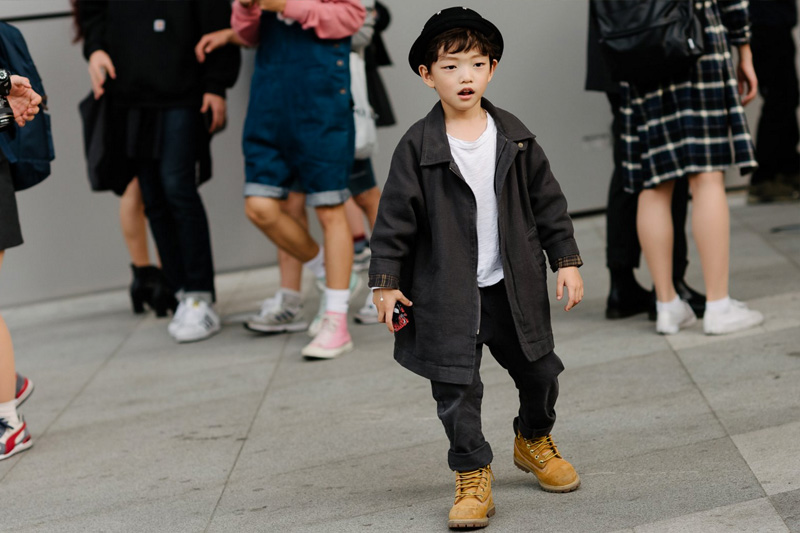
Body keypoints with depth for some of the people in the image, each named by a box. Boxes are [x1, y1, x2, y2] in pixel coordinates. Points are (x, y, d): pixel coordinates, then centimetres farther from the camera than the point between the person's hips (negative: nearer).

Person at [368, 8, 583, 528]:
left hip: (515, 287, 3)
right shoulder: (418, 147, -8)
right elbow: (395, 217, -4)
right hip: (447, 295, -3)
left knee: (540, 371, 13)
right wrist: (385, 281, -5)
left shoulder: (514, 136, 0)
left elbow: (547, 200, 6)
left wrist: (567, 260, 4)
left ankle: (534, 441, 40)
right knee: (457, 388, -1)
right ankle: (473, 479, 13)